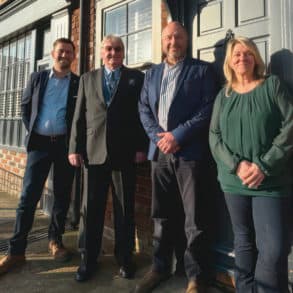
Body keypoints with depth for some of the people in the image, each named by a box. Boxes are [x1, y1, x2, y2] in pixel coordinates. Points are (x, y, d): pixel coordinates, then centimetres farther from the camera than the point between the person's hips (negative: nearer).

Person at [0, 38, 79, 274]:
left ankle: (55, 240, 25)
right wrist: (31, 130, 6)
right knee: (28, 196, -1)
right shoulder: (37, 78, 11)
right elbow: (25, 107, 16)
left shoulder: (80, 83, 5)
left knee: (62, 196, 7)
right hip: (40, 143, 1)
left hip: (66, 145, 0)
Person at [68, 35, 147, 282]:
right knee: (91, 208, 7)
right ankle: (88, 259, 22)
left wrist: (142, 147, -6)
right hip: (93, 151, 2)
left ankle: (125, 258, 22)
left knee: (125, 209, 6)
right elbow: (79, 116, 10)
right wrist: (75, 148, 3)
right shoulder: (87, 79, 16)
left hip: (125, 152, -2)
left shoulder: (137, 77, 9)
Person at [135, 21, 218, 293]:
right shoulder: (152, 73, 18)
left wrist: (178, 135, -13)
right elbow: (143, 109, 11)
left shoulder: (202, 69, 6)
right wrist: (158, 136, -6)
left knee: (194, 218, 2)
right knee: (161, 216, 13)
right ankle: (160, 267, 30)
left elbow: (208, 108, -5)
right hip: (160, 151, 4)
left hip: (189, 152, -3)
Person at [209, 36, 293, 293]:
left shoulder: (272, 85, 4)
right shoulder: (223, 96, 11)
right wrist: (236, 165, -12)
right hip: (234, 181, 3)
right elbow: (214, 136, 5)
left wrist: (264, 166, -14)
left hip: (272, 182, -2)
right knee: (243, 242, 14)